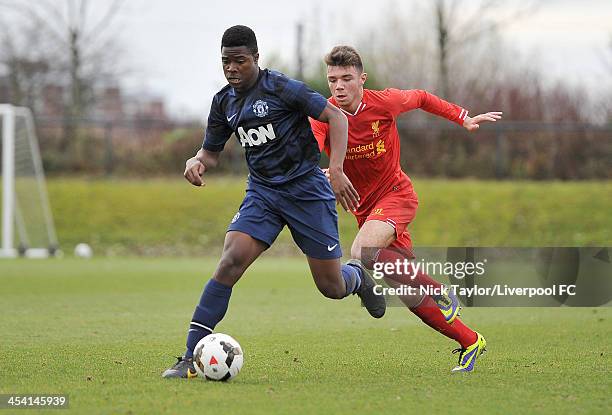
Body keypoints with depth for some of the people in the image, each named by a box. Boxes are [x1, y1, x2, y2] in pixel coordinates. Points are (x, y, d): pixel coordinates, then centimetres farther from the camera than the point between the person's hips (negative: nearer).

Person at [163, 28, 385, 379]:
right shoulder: (224, 102, 4)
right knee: (231, 261, -20)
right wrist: (197, 162, -8)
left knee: (332, 287, 0)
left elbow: (336, 117, -12)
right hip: (262, 192, 4)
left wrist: (336, 170, -22)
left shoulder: (282, 89, -14)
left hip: (307, 190, -4)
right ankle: (192, 358, -21)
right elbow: (212, 151, 17)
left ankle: (358, 277, 41)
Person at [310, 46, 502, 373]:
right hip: (363, 208, 3)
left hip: (396, 193, -3)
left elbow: (421, 98, 9)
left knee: (362, 251, -33)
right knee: (410, 296, 0)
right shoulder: (323, 117, -14)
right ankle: (469, 342, 17)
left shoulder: (384, 102, -13)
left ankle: (441, 293, -17)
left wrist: (464, 119, 7)